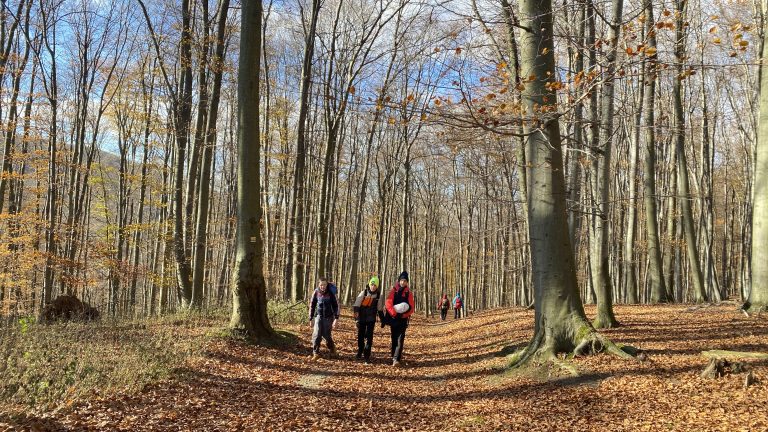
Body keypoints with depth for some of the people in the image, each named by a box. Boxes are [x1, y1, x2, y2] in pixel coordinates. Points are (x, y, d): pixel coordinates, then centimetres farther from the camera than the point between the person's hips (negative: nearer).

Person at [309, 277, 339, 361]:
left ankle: (332, 349, 31)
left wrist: (336, 318, -17)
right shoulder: (316, 293, -4)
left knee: (326, 335, 2)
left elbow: (335, 306, -8)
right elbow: (312, 306, 6)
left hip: (328, 317, -2)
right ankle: (316, 353, 0)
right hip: (319, 316, 2)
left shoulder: (331, 293, -10)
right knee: (317, 334, -10)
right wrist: (310, 319, 7)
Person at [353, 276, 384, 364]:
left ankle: (367, 356, -5)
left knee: (369, 337, -7)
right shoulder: (364, 292, -5)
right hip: (361, 317, 0)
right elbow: (357, 302, -13)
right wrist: (356, 311, -26)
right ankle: (360, 352, 30)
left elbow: (379, 308, 11)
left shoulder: (378, 295, 1)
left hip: (371, 319, 0)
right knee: (360, 336, 10)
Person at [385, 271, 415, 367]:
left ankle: (396, 359, -17)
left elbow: (411, 308, -1)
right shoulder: (393, 291, 3)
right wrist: (394, 314, -18)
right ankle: (395, 356, 25)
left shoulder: (409, 293, 4)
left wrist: (402, 315, -13)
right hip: (393, 319, 1)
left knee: (400, 339, -10)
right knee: (394, 338, 10)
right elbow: (388, 303, -7)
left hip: (403, 319, -1)